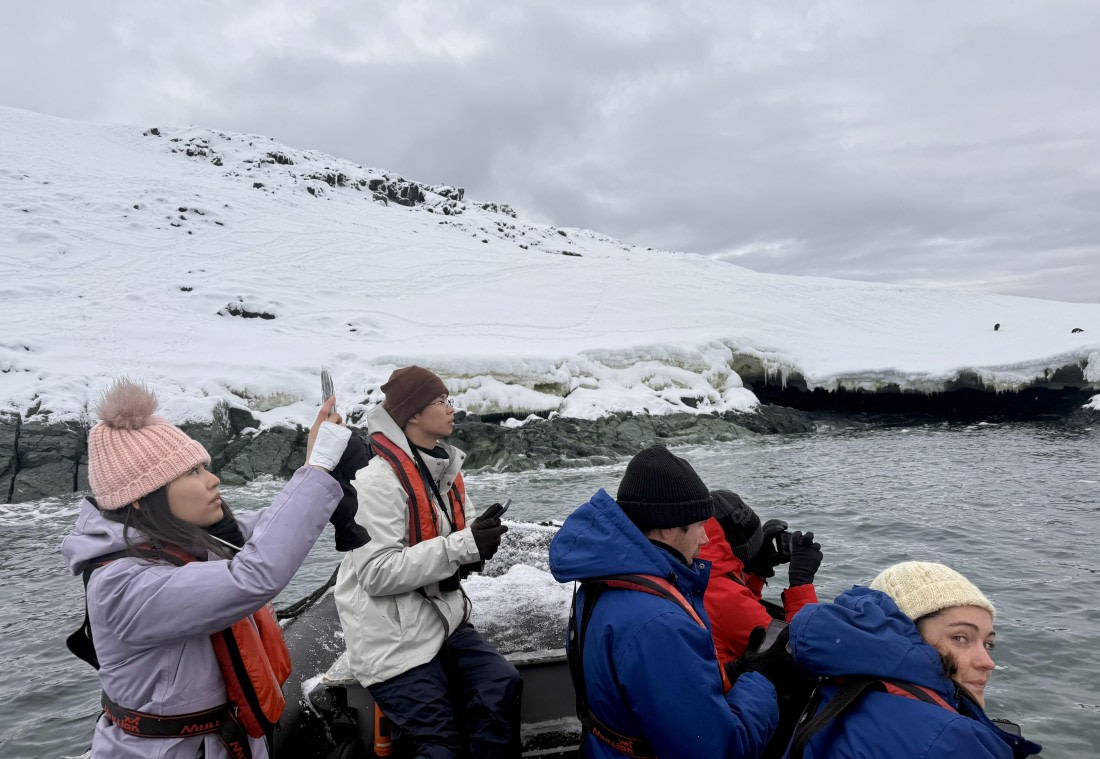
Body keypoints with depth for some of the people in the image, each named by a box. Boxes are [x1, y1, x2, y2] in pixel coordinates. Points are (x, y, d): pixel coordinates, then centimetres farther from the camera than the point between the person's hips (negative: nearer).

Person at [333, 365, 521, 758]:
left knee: (503, 686, -10)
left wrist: (482, 538, -10)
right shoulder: (378, 478, -20)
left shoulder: (444, 467, 6)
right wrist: (463, 546, -26)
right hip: (394, 637, -7)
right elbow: (377, 573, -24)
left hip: (443, 618, 7)